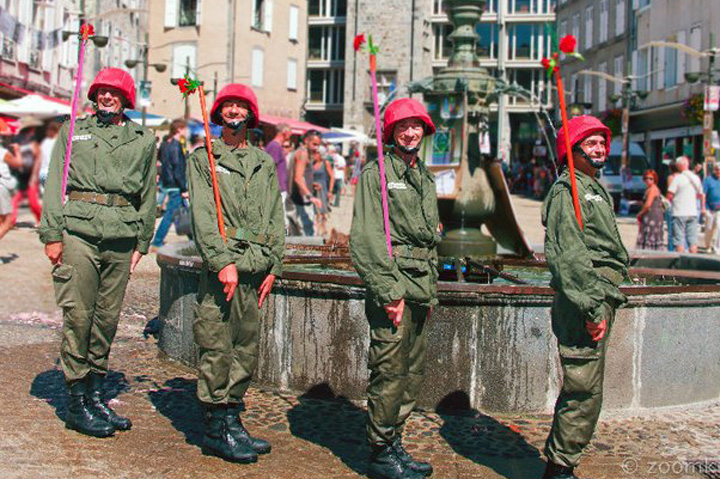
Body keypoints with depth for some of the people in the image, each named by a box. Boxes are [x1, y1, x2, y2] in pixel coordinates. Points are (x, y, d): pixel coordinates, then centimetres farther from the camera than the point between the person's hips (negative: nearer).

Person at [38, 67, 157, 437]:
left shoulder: (143, 140, 15)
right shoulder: (73, 131, 11)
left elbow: (148, 195, 16)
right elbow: (54, 185, 6)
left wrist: (141, 243, 10)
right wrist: (52, 234, -4)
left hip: (121, 239, 3)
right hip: (78, 233, -2)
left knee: (107, 319, 7)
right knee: (78, 316, -4)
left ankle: (95, 395, 19)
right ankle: (77, 403, 4)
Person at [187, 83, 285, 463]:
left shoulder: (265, 163, 17)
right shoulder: (203, 158, 5)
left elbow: (275, 218, 16)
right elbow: (203, 215, -6)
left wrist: (273, 266, 6)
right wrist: (223, 261, -16)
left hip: (255, 266, 5)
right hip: (219, 264, -5)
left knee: (246, 349, 8)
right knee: (216, 349, -5)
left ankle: (232, 419, 18)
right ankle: (216, 428, 3)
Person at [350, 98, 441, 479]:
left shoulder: (425, 178, 18)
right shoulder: (376, 173, -6)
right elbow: (366, 238, -13)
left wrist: (431, 290, 18)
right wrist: (390, 291, -18)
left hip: (420, 290, 8)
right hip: (392, 286, -8)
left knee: (412, 375, 12)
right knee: (389, 373, -4)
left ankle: (395, 445, 23)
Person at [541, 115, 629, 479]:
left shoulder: (595, 188, 23)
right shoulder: (567, 191, -10)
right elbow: (568, 256, -19)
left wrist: (605, 303, 21)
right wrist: (592, 307, -22)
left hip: (600, 298, 10)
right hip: (583, 301, -10)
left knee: (580, 389, 15)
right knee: (584, 392, -8)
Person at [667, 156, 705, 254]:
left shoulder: (678, 178, -10)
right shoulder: (696, 178, 7)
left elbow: (670, 195, -14)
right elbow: (701, 195, 18)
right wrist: (703, 208, 31)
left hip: (679, 213, -5)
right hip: (693, 212, 5)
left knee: (679, 240, -2)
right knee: (693, 240, 8)